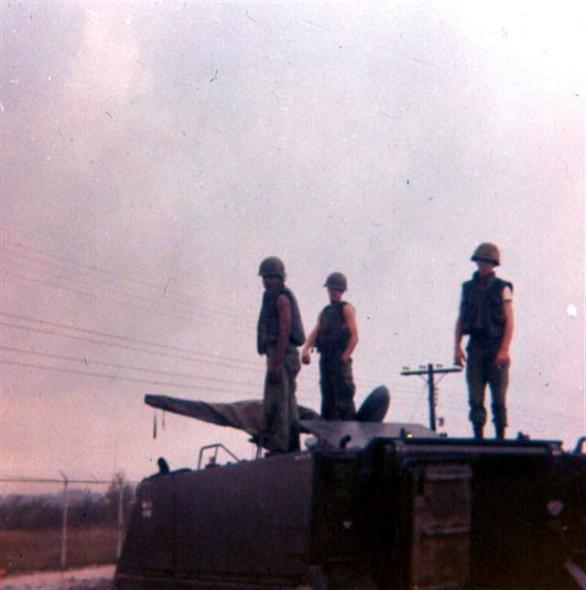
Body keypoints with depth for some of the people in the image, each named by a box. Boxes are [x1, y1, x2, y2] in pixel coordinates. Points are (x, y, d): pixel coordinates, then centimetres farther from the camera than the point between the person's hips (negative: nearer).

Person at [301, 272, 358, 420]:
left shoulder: (346, 309, 1)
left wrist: (344, 358, -14)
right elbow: (314, 333, 9)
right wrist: (305, 350, -9)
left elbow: (354, 337, -7)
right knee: (327, 398, 9)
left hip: (340, 359, -7)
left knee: (344, 398, -11)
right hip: (325, 359, 7)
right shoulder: (324, 312, 20)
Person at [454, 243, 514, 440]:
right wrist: (457, 347, 5)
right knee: (475, 398, 0)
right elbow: (460, 320, 14)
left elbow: (510, 321, -5)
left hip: (496, 348, -3)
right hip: (475, 348, 3)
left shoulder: (502, 288, 0)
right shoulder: (468, 287, 11)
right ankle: (478, 437, 4)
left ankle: (500, 437, 5)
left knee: (499, 397, -1)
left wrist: (504, 350, -14)